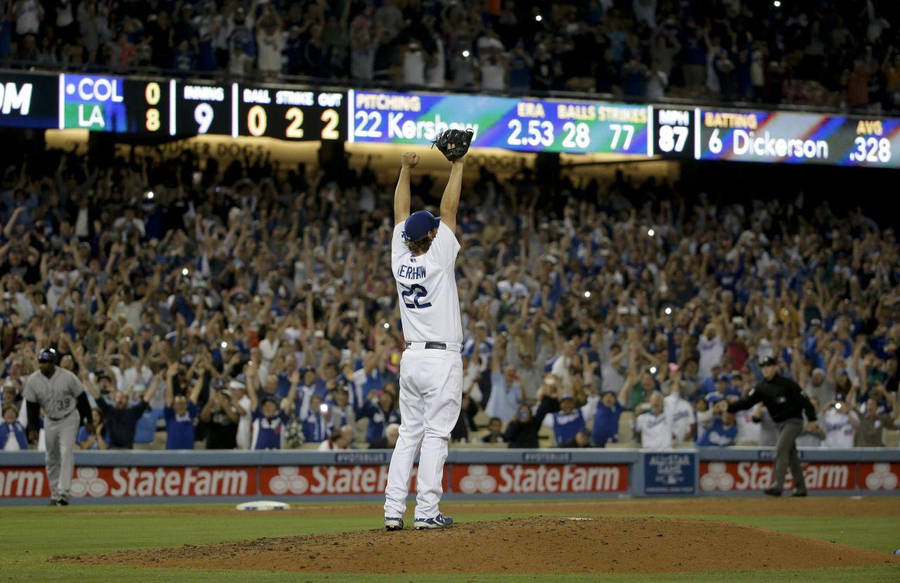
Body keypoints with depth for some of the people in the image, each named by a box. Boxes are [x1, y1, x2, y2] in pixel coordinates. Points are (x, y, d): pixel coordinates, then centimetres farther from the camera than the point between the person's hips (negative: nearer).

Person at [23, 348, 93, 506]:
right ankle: (55, 494, 20)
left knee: (66, 453, -18)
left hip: (69, 420, -4)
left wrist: (89, 421, -3)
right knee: (51, 458, 8)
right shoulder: (33, 380, -9)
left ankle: (63, 492, -23)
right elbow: (32, 407, -2)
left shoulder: (68, 377, -16)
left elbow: (82, 398, -6)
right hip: (50, 421, 4)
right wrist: (32, 429, -8)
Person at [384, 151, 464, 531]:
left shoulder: (400, 261, 2)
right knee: (436, 435, -6)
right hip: (442, 358, -6)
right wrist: (457, 167, -2)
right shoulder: (437, 260, -12)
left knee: (408, 434, 8)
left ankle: (393, 510, 2)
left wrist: (405, 169, 15)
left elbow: (401, 215, 12)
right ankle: (427, 511, -10)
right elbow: (449, 211, -8)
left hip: (411, 358, 6)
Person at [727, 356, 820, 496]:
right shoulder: (762, 388, 3)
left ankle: (777, 485, -27)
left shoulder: (787, 384, -14)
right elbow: (747, 401, -6)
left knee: (780, 450, -20)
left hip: (793, 421, -7)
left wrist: (812, 420, -13)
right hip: (780, 424, 7)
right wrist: (729, 408, -21)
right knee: (791, 456, 12)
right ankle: (800, 487, 20)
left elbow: (804, 400, -12)